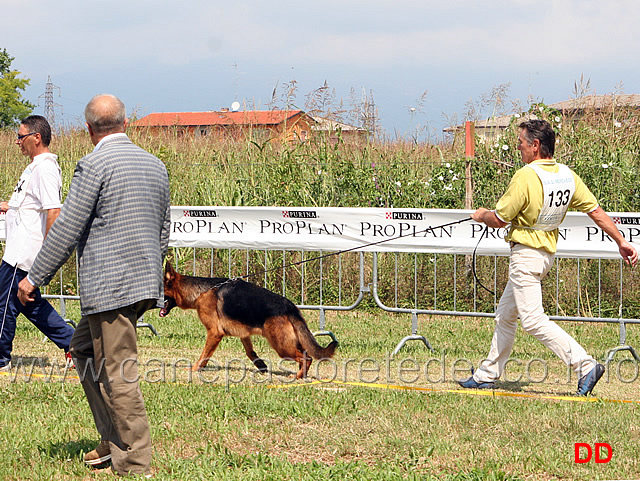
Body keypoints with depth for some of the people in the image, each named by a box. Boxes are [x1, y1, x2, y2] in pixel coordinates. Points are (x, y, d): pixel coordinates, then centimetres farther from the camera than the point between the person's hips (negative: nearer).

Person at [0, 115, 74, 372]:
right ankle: (74, 344, 16)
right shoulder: (36, 166, 15)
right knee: (29, 303, 15)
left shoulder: (45, 168, -18)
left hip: (23, 253, -11)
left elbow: (53, 211, -25)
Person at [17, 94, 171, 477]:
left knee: (117, 373, -3)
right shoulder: (155, 165, 14)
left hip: (109, 287, -8)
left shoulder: (94, 165, -10)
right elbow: (163, 231, 21)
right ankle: (114, 439, 18)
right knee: (84, 348, 21)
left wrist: (35, 277, -3)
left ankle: (136, 462, 0)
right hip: (145, 283, 9)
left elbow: (67, 229, -11)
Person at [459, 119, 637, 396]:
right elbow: (596, 210, 1)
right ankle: (487, 375, 25)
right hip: (547, 253, 9)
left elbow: (500, 219, -14)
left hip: (526, 254, -9)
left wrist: (482, 215, 8)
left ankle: (585, 365, -21)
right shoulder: (567, 175, 2)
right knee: (505, 315, 18)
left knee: (533, 320, -12)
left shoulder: (526, 176, -20)